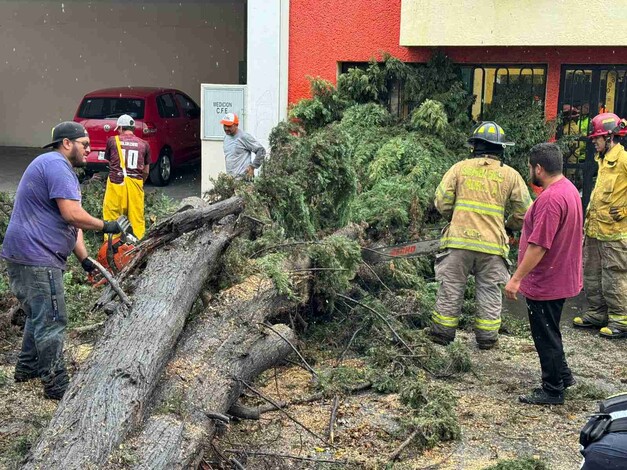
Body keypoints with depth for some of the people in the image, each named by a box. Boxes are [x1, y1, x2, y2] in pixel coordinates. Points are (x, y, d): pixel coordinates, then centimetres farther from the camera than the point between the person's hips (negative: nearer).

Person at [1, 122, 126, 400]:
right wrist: (105, 226, -9)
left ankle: (26, 369, 36)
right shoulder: (56, 165, -14)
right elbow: (72, 215, -23)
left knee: (39, 317, 23)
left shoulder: (62, 169, 21)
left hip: (26, 257, 11)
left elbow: (71, 224, 20)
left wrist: (84, 258, 14)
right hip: (37, 258, -11)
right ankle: (56, 385, 2)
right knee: (52, 322, -5)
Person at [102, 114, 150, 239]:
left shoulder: (112, 140, 6)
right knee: (137, 219, 7)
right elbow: (146, 171, 15)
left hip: (116, 183, -1)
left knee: (111, 218, 3)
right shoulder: (144, 144, 10)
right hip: (135, 184, 2)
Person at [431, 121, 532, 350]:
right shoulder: (510, 175, 2)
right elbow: (524, 211, 5)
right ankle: (487, 337, 17)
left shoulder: (460, 168, 0)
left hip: (460, 239, 0)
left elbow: (442, 202, 0)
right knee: (490, 292, 12)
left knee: (451, 288, 11)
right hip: (492, 245, 0)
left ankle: (443, 331, 17)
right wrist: (508, 226, 23)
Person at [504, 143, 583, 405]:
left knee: (545, 336, 3)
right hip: (561, 278, 10)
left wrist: (516, 279, -24)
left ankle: (553, 391, 15)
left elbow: (538, 246, -29)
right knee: (549, 332, 24)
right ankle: (562, 376, 37)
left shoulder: (550, 199, -27)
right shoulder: (569, 189, 7)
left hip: (545, 283, -10)